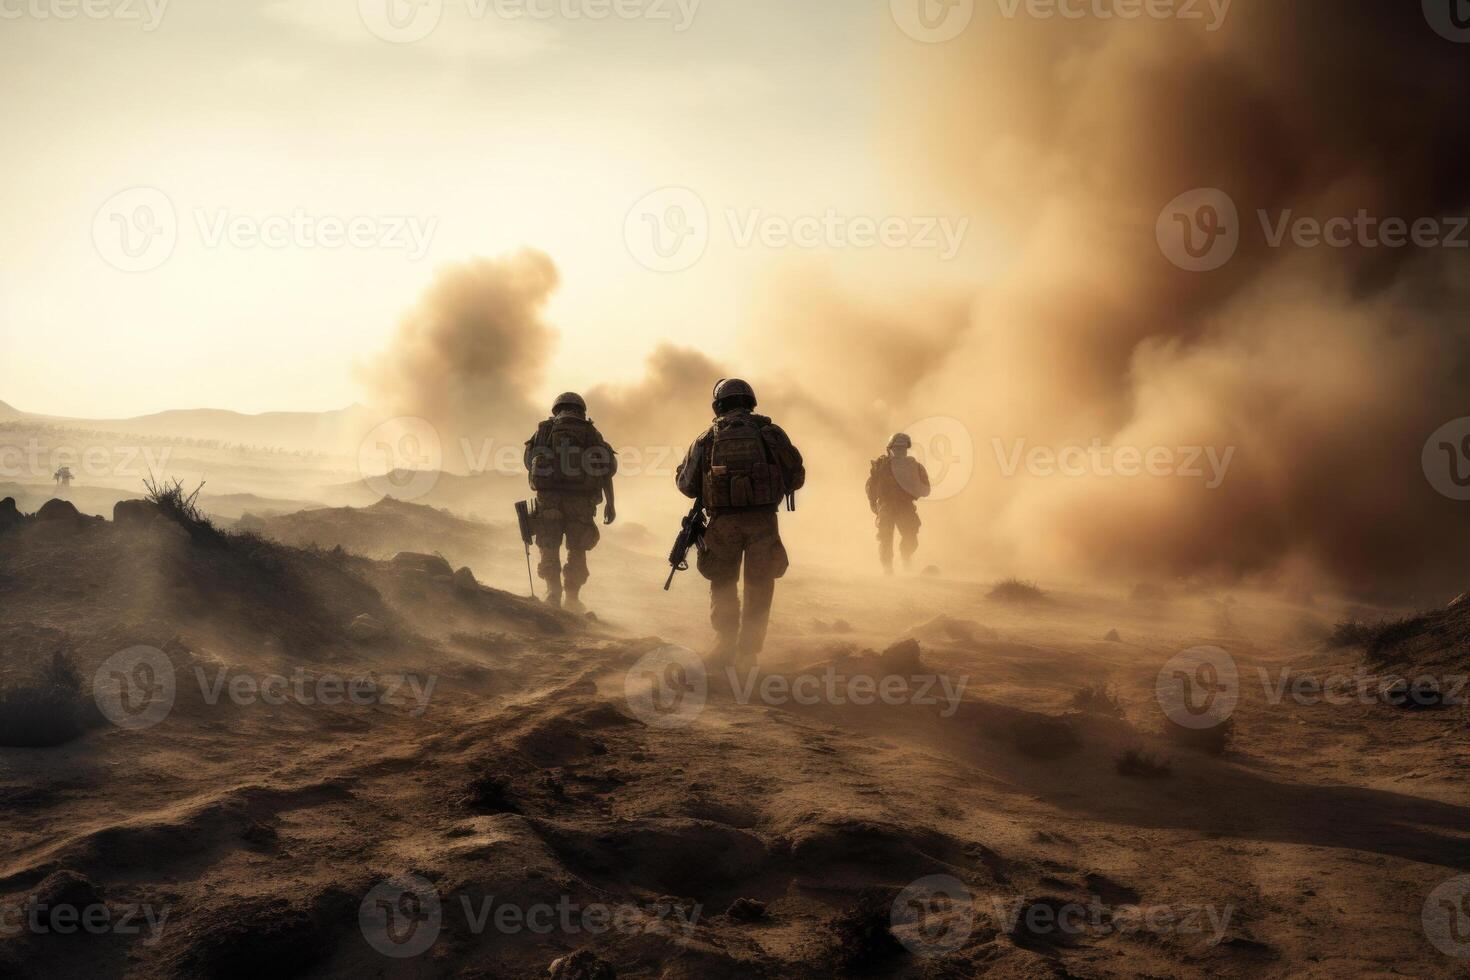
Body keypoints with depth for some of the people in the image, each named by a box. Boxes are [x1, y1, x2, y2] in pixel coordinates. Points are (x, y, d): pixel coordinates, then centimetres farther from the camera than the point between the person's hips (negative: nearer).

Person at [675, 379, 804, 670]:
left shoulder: (707, 438, 6)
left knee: (723, 586, 17)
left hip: (723, 522, 0)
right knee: (758, 587, 11)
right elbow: (797, 476, 7)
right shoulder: (771, 433, 5)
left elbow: (685, 484, 8)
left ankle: (725, 649, 13)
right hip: (763, 521, 0)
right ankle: (747, 654, 9)